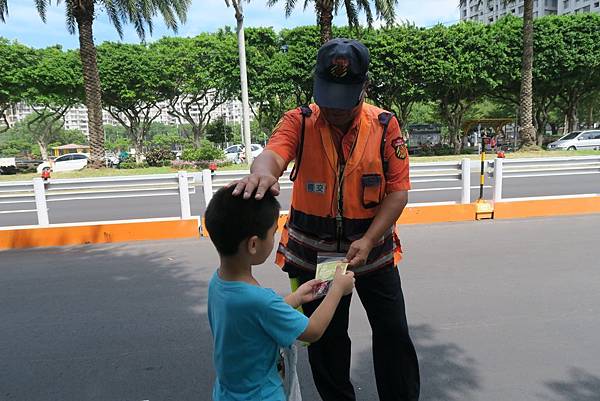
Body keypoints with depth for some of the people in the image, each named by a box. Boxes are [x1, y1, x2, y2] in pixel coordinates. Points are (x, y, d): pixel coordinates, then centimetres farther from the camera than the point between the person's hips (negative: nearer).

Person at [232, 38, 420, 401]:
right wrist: (262, 171, -54)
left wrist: (368, 241, -18)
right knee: (325, 337, 16)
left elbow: (398, 190, -8)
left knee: (393, 332, 12)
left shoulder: (385, 125, -7)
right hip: (313, 251, 0)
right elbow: (273, 153, -29)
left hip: (373, 247, 1)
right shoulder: (299, 121, -9)